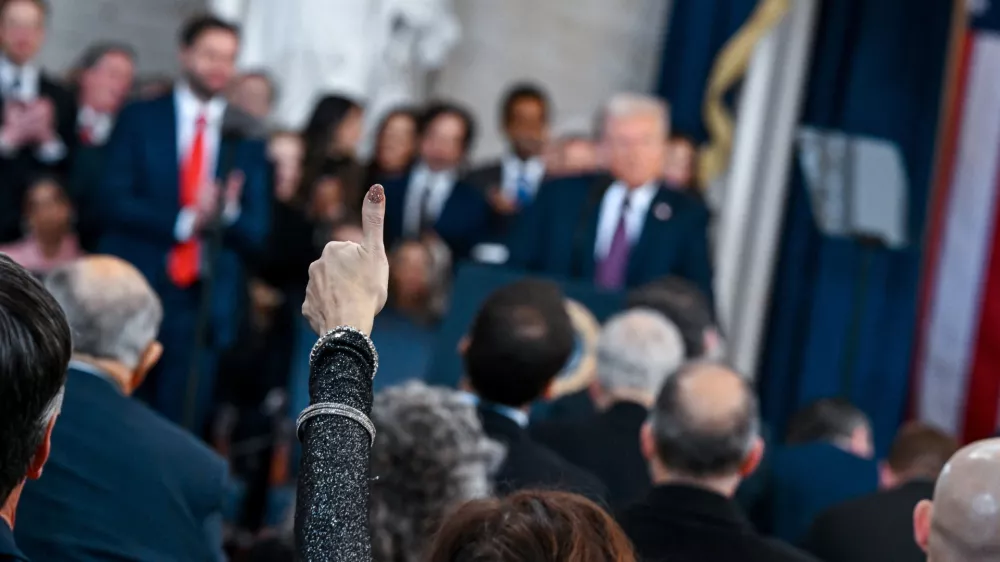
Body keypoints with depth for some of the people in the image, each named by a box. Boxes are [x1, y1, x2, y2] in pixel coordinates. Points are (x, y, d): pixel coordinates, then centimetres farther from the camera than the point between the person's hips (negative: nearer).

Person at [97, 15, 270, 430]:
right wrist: (184, 220, -18)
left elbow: (256, 234, 4)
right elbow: (113, 201, -7)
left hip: (203, 305, 1)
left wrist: (228, 211, -17)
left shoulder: (245, 138, 7)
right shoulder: (140, 119, 3)